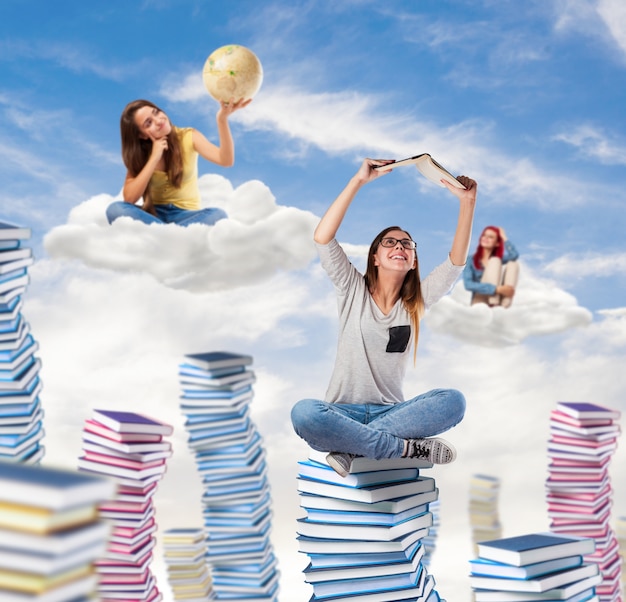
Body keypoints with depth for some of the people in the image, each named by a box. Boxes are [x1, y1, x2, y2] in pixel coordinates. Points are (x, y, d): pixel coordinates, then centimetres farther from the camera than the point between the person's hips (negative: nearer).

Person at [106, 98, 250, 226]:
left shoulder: (188, 137, -5)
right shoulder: (140, 153, 0)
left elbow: (226, 160, -22)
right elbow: (129, 198, -14)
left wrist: (222, 119, -36)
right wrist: (154, 158, -16)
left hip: (186, 215, -1)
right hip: (153, 214, 1)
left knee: (217, 215, -34)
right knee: (115, 209, -29)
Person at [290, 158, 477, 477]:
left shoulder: (416, 301, 11)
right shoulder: (353, 290, 4)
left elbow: (456, 261, 0)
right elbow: (322, 238, -10)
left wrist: (467, 201, -10)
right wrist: (358, 180, -14)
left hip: (390, 412, 3)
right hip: (343, 412, -3)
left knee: (453, 400, -25)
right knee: (303, 412, -36)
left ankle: (351, 448, -28)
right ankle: (407, 447, -27)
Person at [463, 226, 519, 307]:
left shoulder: (500, 258, 9)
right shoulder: (471, 260, -2)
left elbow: (514, 255, -15)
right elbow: (468, 285, -18)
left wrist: (504, 237, -2)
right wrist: (496, 289, -27)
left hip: (498, 300, 4)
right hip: (480, 301, -4)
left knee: (513, 264, -12)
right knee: (495, 261, -17)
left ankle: (506, 304, -29)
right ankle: (493, 303, -32)